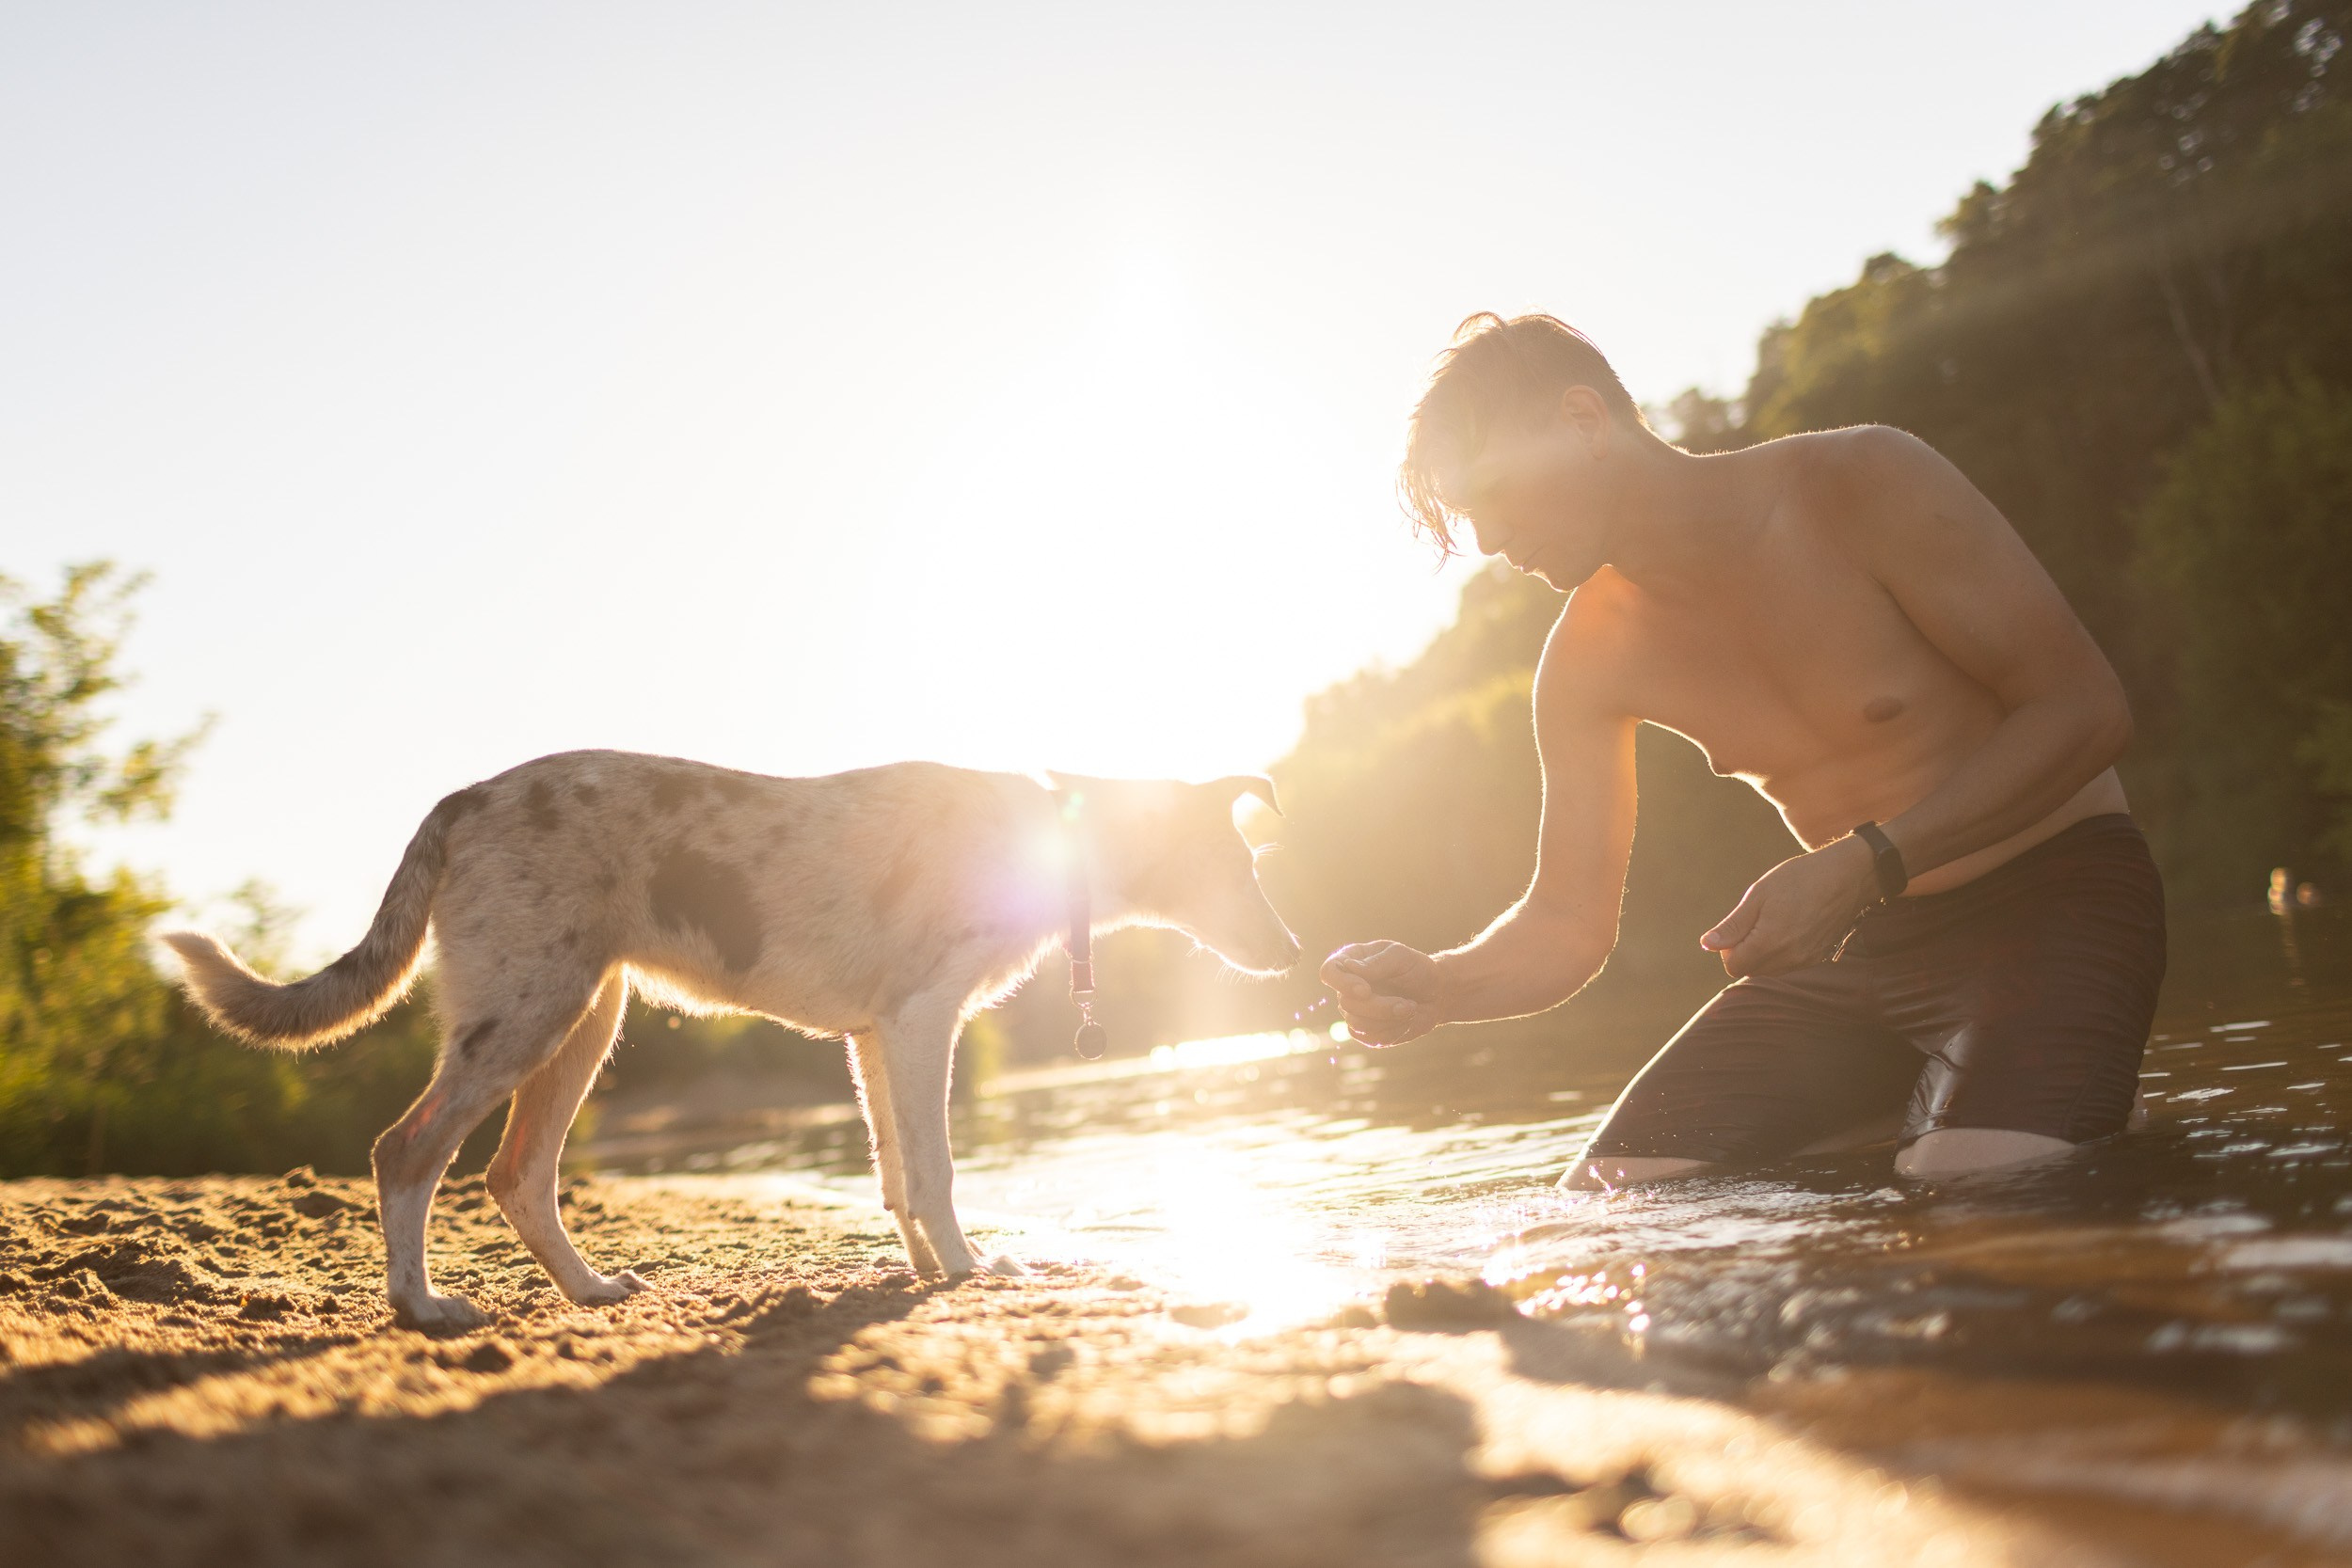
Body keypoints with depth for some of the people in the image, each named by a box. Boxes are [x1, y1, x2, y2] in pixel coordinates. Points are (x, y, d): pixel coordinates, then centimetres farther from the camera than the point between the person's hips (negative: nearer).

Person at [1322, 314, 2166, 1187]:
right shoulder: (1587, 663, -2)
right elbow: (1568, 922, -1)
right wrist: (1434, 987, -24)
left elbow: (2084, 710, -17)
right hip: (1858, 943, 5)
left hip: (2056, 895, -5)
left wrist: (1861, 865, -28)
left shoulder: (1863, 485, -18)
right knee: (1602, 1203, -7)